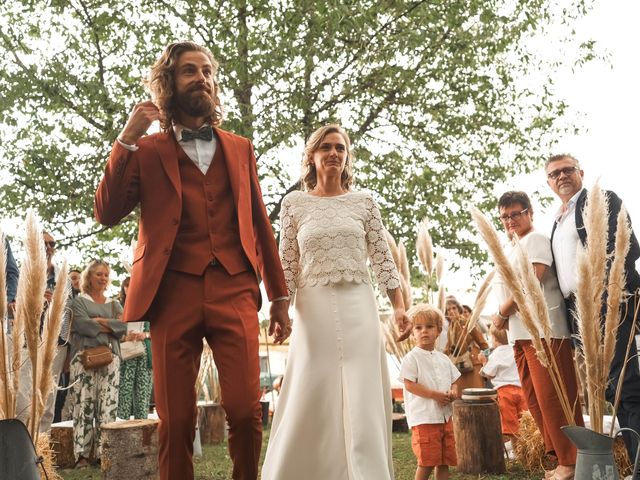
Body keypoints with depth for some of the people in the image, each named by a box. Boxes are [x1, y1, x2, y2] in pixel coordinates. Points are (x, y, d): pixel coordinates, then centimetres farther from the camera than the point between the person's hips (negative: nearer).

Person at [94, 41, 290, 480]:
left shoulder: (240, 149, 18)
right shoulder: (147, 151, 12)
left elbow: (260, 226, 17)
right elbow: (106, 214, 1)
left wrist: (280, 297, 13)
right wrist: (127, 139, -5)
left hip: (235, 291, 1)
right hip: (174, 293, -1)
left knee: (246, 412, -8)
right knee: (175, 420, 1)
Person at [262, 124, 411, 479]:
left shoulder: (364, 201, 9)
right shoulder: (294, 203, 6)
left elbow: (383, 259, 6)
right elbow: (287, 265, 4)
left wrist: (399, 307, -2)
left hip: (359, 307, 1)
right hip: (314, 310, -1)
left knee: (363, 400, 0)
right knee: (309, 400, 1)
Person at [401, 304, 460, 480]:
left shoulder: (443, 358, 13)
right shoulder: (412, 358, -7)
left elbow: (454, 380, 20)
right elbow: (410, 385, -13)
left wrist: (453, 392, -3)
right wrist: (435, 395, -19)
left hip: (445, 416, 7)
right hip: (424, 417, -7)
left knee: (445, 461, 11)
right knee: (427, 462, -6)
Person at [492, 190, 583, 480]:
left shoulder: (535, 240, -4)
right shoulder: (513, 249, 24)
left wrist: (501, 314, -9)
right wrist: (504, 322, 11)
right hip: (521, 333, 10)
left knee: (552, 398, -9)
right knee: (535, 400, 9)